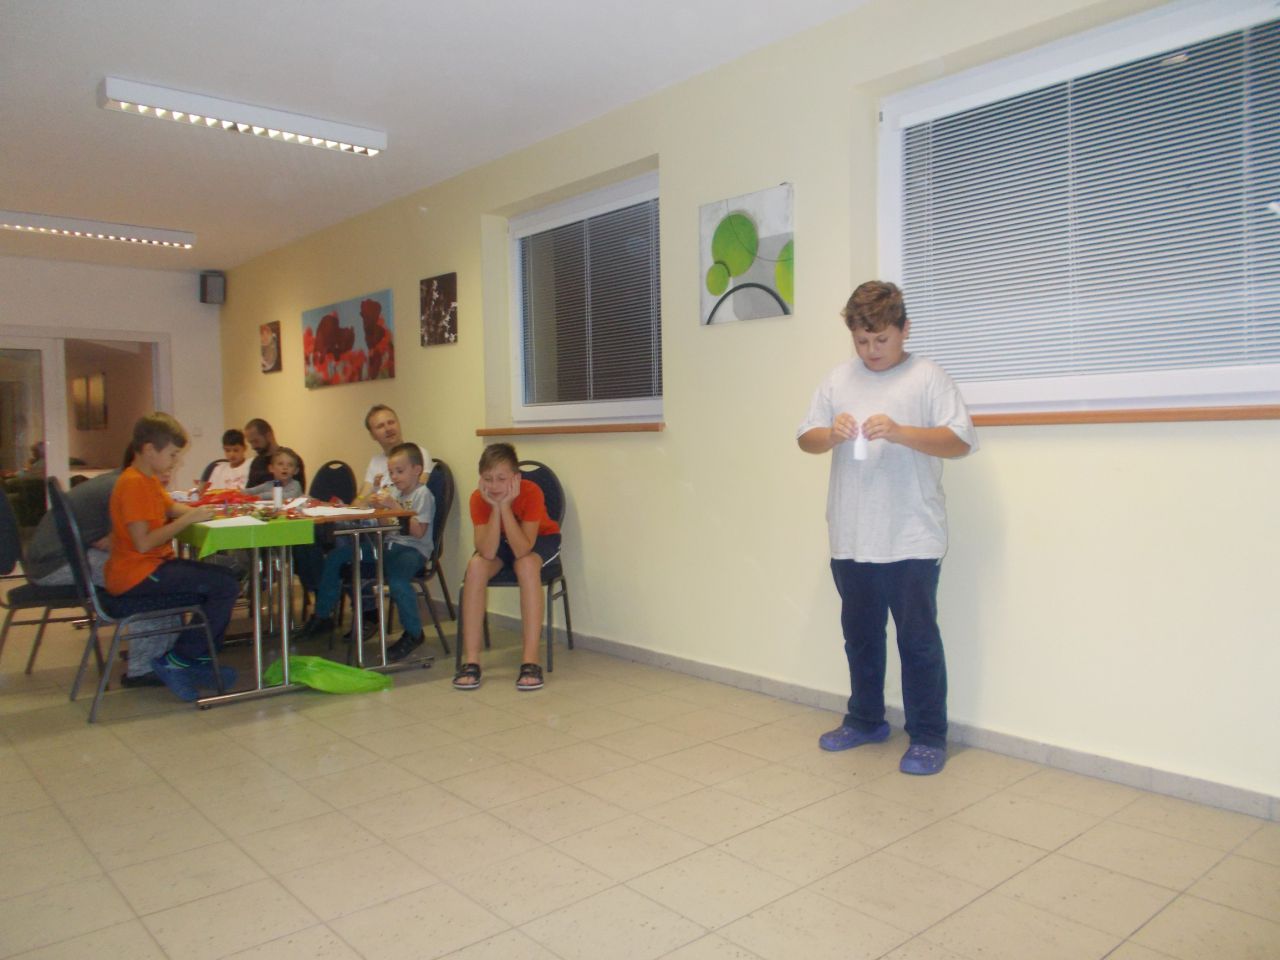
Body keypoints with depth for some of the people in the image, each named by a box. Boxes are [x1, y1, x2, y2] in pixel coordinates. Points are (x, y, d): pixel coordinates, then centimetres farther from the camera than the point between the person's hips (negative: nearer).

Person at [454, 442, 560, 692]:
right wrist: (495, 507, -39)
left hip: (540, 538, -3)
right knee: (475, 565, -29)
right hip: (499, 541, 3)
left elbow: (522, 551, -38)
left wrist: (505, 506, -42)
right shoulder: (478, 498, -25)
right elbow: (488, 553, -33)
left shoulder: (531, 492, -32)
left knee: (527, 564, -36)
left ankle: (530, 660, -32)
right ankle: (471, 660, -23)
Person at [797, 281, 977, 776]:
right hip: (851, 540, 5)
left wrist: (899, 432, -22)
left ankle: (928, 738, 17)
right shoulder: (839, 379, 9)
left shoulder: (928, 377, -2)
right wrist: (831, 434, -14)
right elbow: (805, 438, 9)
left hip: (912, 540, -4)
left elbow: (961, 440, -9)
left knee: (918, 640, 3)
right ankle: (865, 720, 34)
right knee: (860, 636, 18)